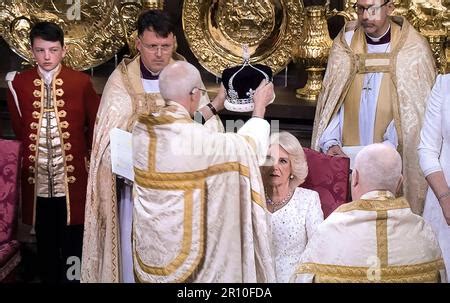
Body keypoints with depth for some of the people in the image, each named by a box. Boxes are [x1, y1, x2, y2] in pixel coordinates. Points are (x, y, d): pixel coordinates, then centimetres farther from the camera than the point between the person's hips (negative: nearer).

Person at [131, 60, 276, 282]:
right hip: (186, 243, -6)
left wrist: (216, 106, 27)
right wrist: (260, 106, 10)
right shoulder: (199, 139, -23)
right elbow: (246, 145, -5)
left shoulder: (142, 128, -5)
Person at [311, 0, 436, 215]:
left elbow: (414, 111, -6)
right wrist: (330, 143, -6)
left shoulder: (414, 50, -2)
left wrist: (388, 147, -18)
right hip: (346, 157, 3)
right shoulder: (344, 45, 8)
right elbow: (330, 99, 8)